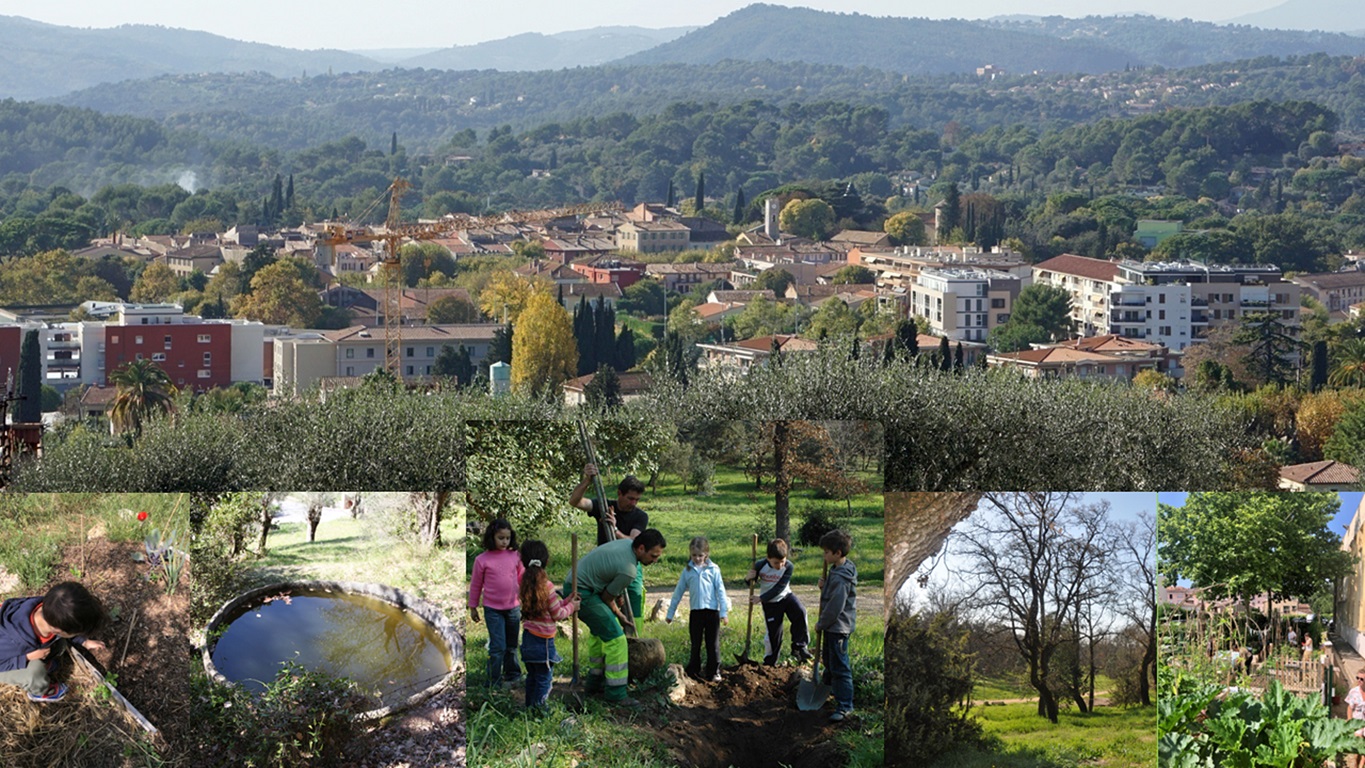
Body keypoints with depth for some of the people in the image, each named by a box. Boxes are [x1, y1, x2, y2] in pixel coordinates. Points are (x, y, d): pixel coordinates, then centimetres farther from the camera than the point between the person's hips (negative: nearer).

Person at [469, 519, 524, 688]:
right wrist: (473, 607, 6)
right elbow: (475, 585, 0)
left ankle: (513, 675, 32)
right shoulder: (482, 560, -9)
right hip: (493, 610, -3)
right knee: (498, 647, -6)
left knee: (511, 646, 17)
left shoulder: (515, 556, -2)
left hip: (513, 608, 3)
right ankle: (495, 682, 3)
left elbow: (522, 580, 9)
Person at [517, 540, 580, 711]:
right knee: (544, 679, 2)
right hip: (543, 640, -7)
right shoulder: (546, 586, -19)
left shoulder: (526, 583, 3)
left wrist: (566, 600, 15)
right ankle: (539, 708, 4)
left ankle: (530, 708, 25)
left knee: (532, 676, 18)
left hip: (528, 637, 7)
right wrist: (571, 606, 6)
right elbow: (557, 614, -11)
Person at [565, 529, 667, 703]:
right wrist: (618, 614, 9)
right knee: (615, 638, -11)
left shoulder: (628, 543, 1)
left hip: (574, 583, 11)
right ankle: (615, 692, -7)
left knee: (598, 632, 26)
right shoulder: (628, 570, -25)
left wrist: (617, 595, 22)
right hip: (581, 593, -11)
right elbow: (607, 597, -10)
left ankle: (594, 682, 36)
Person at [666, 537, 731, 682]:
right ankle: (694, 670, 18)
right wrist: (670, 613, 12)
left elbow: (721, 591, 1)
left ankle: (714, 672, 13)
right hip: (695, 611, 1)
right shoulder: (688, 570, 5)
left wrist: (724, 612, -5)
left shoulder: (713, 569, 1)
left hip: (712, 611, -1)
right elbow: (678, 592, 11)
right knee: (695, 644, 9)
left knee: (713, 643, 4)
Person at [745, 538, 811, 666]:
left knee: (800, 612, -27)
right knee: (773, 633, 1)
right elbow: (752, 582, 0)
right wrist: (748, 578, -25)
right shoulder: (760, 566, -18)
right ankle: (769, 662, 20)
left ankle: (798, 647, -15)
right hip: (770, 603, 0)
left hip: (786, 596, 0)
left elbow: (779, 588, -22)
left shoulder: (788, 566, -20)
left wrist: (762, 598, -26)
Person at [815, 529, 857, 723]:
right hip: (833, 625, 10)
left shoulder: (840, 578, -26)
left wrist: (821, 624, -11)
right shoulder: (840, 569, 6)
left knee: (839, 666, -5)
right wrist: (824, 586, -2)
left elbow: (835, 607, -24)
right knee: (829, 659, 28)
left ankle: (844, 705, -1)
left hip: (838, 627, -10)